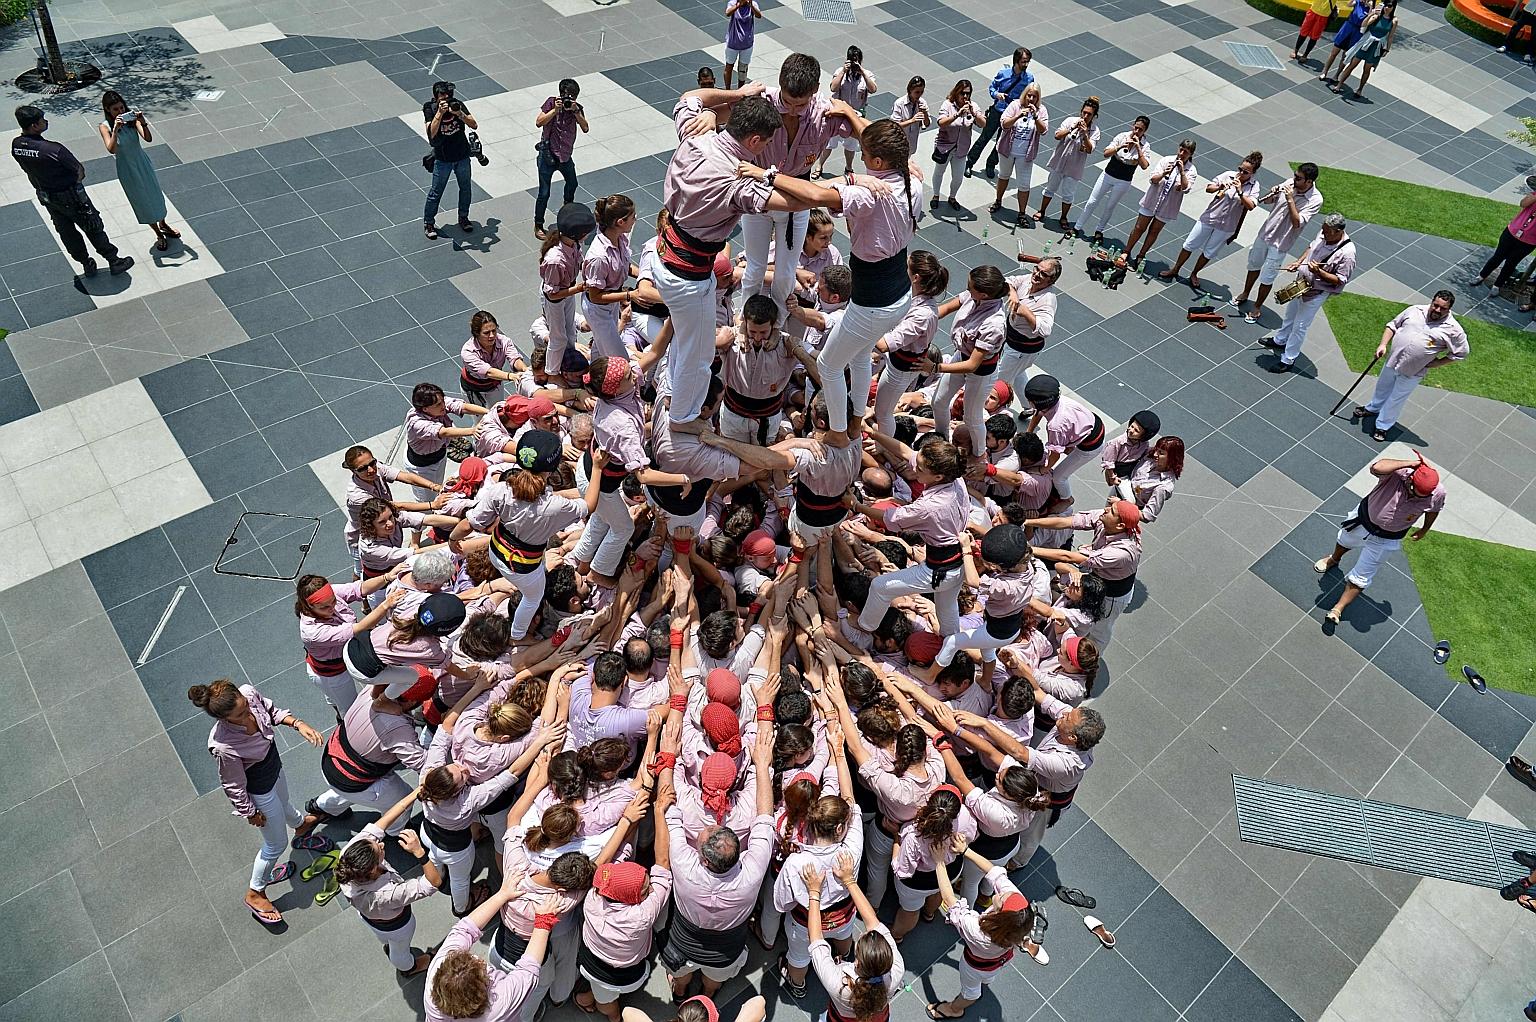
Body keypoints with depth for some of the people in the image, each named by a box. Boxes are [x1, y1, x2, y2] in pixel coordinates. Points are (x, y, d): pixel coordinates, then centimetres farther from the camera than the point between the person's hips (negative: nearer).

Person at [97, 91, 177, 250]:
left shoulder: (131, 118, -11)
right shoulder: (105, 127, -18)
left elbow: (148, 139, -21)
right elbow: (111, 150, -31)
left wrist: (143, 123, -37)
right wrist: (115, 130, -41)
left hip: (142, 161, 3)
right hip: (127, 168, -3)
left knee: (155, 194, 18)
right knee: (142, 201, 9)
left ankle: (163, 225, 42)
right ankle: (159, 234, 23)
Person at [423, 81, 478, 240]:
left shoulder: (458, 104, -9)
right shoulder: (430, 108, -14)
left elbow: (474, 125, -16)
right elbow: (431, 133, -27)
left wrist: (459, 114, -32)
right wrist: (439, 113, -36)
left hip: (462, 156, 3)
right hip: (442, 159, -3)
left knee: (465, 188, 16)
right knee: (436, 192, 3)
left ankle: (463, 218, 38)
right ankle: (428, 222, 20)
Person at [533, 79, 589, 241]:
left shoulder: (578, 108, -2)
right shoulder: (551, 103, -10)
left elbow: (585, 129, -15)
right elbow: (539, 123, -19)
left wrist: (575, 111, -25)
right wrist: (555, 110, -26)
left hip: (565, 155, 5)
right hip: (548, 155, -5)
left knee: (572, 184, 27)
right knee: (544, 193, -3)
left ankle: (567, 206, 58)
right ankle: (538, 225, 9)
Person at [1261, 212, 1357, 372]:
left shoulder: (1347, 253, -30)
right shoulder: (1323, 234, -10)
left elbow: (1340, 280, -24)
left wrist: (1319, 272, -35)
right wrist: (1298, 262, 0)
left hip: (1316, 293, -8)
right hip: (1301, 282, 8)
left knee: (1300, 326, 3)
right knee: (1290, 314, 28)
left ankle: (1288, 360, 18)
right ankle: (1280, 341, 52)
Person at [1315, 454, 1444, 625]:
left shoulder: (1438, 494, -26)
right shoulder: (1397, 472, -35)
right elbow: (1376, 468, -58)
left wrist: (1425, 530, 12)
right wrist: (1410, 462, -50)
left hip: (1386, 539, 0)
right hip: (1364, 519, 0)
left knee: (1361, 577, 6)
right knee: (1344, 541, 33)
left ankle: (1338, 608, 24)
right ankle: (1334, 560, 68)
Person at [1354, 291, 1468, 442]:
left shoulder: (1453, 329, -15)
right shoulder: (1415, 310, -6)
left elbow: (1460, 353, -7)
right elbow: (1393, 325, 5)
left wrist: (1435, 363, -11)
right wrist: (1383, 344, -6)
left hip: (1412, 373, -4)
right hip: (1393, 360, 4)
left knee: (1396, 399, 11)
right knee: (1383, 387, 27)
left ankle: (1382, 426, 29)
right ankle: (1372, 408, 53)